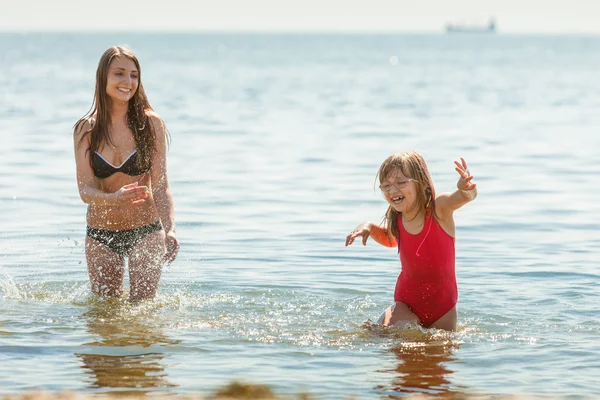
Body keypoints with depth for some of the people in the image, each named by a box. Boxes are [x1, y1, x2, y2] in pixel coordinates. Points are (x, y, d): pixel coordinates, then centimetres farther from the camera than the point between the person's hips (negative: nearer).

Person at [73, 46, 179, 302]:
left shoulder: (151, 124, -7)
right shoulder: (86, 130, -4)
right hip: (101, 234, 1)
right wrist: (114, 198, -32)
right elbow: (85, 190, -10)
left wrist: (170, 230, -22)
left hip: (146, 231, -1)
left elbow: (161, 186, -7)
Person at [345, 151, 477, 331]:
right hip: (407, 304, 1)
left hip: (443, 306, -1)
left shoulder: (439, 208, -17)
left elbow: (466, 196, -37)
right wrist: (369, 227, -2)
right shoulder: (394, 221, -6)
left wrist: (466, 189, -60)